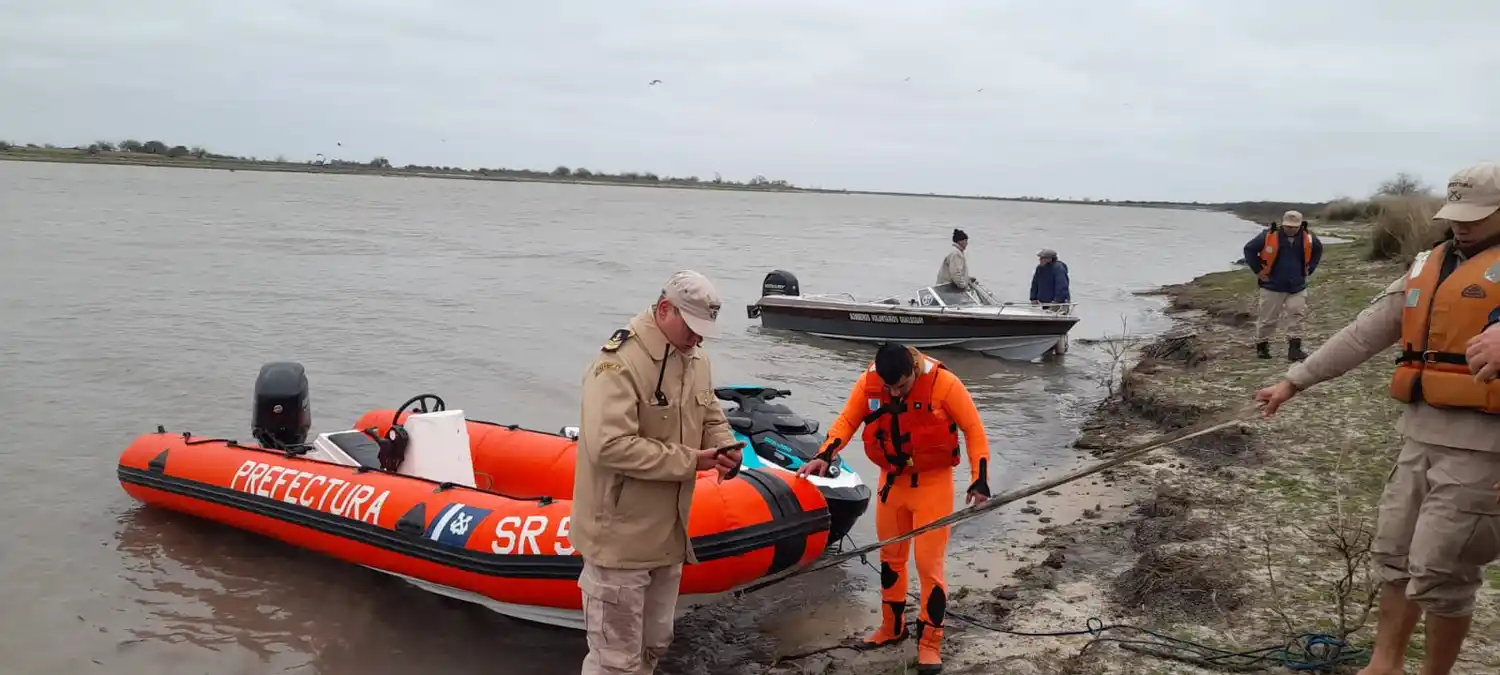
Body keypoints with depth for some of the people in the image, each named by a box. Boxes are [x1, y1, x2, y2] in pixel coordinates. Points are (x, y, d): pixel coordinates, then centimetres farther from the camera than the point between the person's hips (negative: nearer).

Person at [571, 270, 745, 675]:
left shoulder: (695, 359, 5)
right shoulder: (619, 362, -23)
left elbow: (711, 417, 18)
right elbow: (610, 445, -31)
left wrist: (726, 447, -6)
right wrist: (689, 461, -25)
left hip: (667, 532, 9)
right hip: (620, 536, -9)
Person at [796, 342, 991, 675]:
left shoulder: (943, 382, -21)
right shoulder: (868, 382, -13)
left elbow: (973, 429, -12)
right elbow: (847, 421, -2)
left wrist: (979, 479, -16)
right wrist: (825, 456, -17)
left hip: (932, 482, -4)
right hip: (892, 480, 4)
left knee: (929, 562, -3)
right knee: (890, 556, 16)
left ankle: (930, 642, 11)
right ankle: (892, 626, 35)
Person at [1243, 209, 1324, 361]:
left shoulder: (1307, 238, -3)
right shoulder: (1269, 236, -15)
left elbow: (1318, 249, 20)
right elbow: (1249, 249, -5)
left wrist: (1309, 269, 12)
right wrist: (1258, 270, -5)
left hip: (1297, 286, 3)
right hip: (1273, 286, -3)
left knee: (1297, 316, -5)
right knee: (1268, 318, 4)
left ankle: (1294, 348, -2)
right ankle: (1261, 346, 21)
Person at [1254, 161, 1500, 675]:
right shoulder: (1428, 267, 14)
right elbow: (1362, 334, 15)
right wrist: (1294, 380, 13)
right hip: (1421, 439, 7)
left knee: (1439, 573, -1)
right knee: (1393, 556, 13)